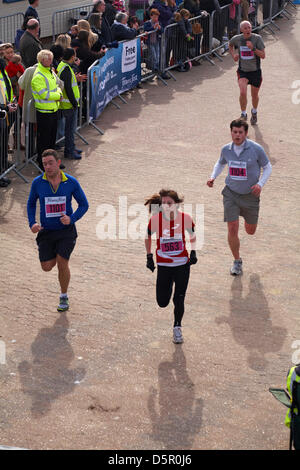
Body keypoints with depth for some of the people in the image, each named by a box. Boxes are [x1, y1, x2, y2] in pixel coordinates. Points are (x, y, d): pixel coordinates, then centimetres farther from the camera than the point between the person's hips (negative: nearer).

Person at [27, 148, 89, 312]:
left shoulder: (71, 182, -10)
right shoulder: (37, 183, -7)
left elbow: (84, 204, 1)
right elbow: (31, 203, 11)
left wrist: (72, 219, -17)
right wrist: (32, 223, -5)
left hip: (66, 229, -2)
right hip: (46, 230, 2)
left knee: (62, 263, -14)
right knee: (46, 267, -1)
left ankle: (64, 298, 9)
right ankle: (55, 253, 37)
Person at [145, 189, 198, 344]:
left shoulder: (185, 218, -13)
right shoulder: (155, 219, -15)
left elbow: (192, 235, 8)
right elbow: (148, 237, 4)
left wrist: (193, 252, -2)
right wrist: (149, 257, 4)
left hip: (182, 264, -1)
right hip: (163, 265, 1)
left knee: (179, 299, -4)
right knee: (162, 302, 4)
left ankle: (177, 328, 20)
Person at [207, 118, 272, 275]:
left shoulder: (256, 149, -15)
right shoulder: (226, 149, -6)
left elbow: (267, 167, -1)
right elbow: (221, 163, 16)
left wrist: (260, 184, -17)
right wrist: (213, 177, -2)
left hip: (250, 195, -1)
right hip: (231, 193, 1)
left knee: (250, 231, 15)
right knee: (232, 230, -9)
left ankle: (248, 217, 54)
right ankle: (237, 262, 11)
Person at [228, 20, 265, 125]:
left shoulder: (257, 38, -13)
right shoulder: (237, 39, -6)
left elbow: (263, 56, -15)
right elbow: (230, 45, 19)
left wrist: (253, 48, -29)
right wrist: (233, 55, 3)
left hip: (255, 72, 0)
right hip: (242, 71, 0)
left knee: (254, 95, 12)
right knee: (243, 93, -20)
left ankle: (254, 112, 43)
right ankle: (243, 114, 1)